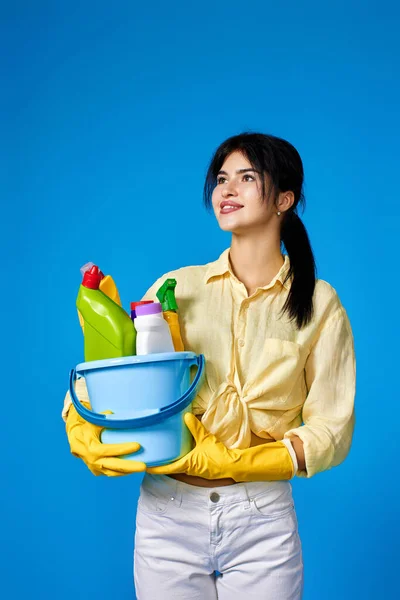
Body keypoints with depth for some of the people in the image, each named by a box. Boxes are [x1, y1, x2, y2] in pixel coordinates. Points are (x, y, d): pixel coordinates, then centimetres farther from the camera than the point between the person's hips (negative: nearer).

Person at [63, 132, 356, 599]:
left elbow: (331, 429, -5)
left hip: (262, 518, -1)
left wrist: (230, 463, -16)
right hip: (167, 512, 1)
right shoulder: (177, 288, 1)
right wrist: (85, 438, -18)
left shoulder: (319, 304, -3)